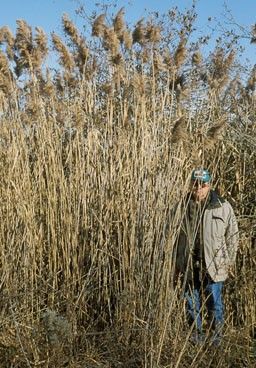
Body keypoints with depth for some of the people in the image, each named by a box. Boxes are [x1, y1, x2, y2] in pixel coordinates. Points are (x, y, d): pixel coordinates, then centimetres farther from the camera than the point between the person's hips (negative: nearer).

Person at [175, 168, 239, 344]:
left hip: (214, 265, -2)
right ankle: (196, 334, 30)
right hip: (190, 265, 3)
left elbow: (232, 234, 3)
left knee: (214, 302, 5)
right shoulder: (184, 207, 2)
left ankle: (217, 336, 24)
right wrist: (178, 262, 8)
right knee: (192, 302, 13)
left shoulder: (223, 207, -3)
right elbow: (177, 236, 8)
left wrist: (230, 261, 1)